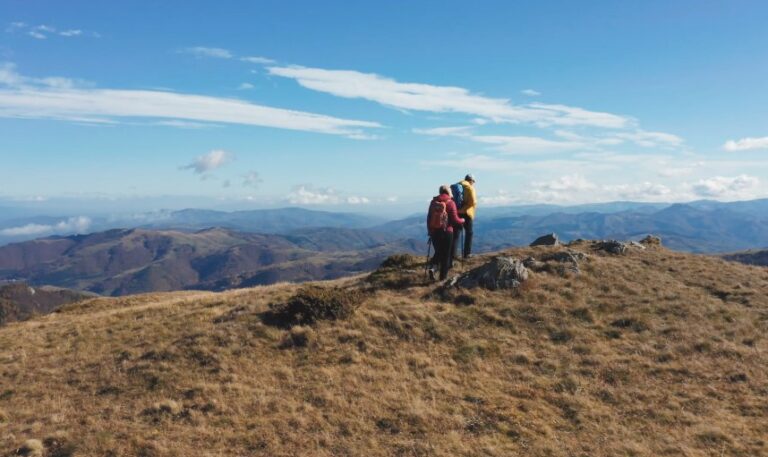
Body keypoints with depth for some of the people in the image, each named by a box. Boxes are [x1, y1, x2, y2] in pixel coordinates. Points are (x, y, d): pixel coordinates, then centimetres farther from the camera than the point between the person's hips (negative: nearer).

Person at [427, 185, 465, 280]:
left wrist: (430, 231, 18)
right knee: (446, 255, 9)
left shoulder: (433, 202, 3)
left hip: (434, 232, 4)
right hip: (446, 232, -4)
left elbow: (429, 218, 8)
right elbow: (455, 220, -11)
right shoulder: (450, 203, -9)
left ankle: (433, 268, -3)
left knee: (438, 252, 20)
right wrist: (462, 220, 9)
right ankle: (443, 276, 11)